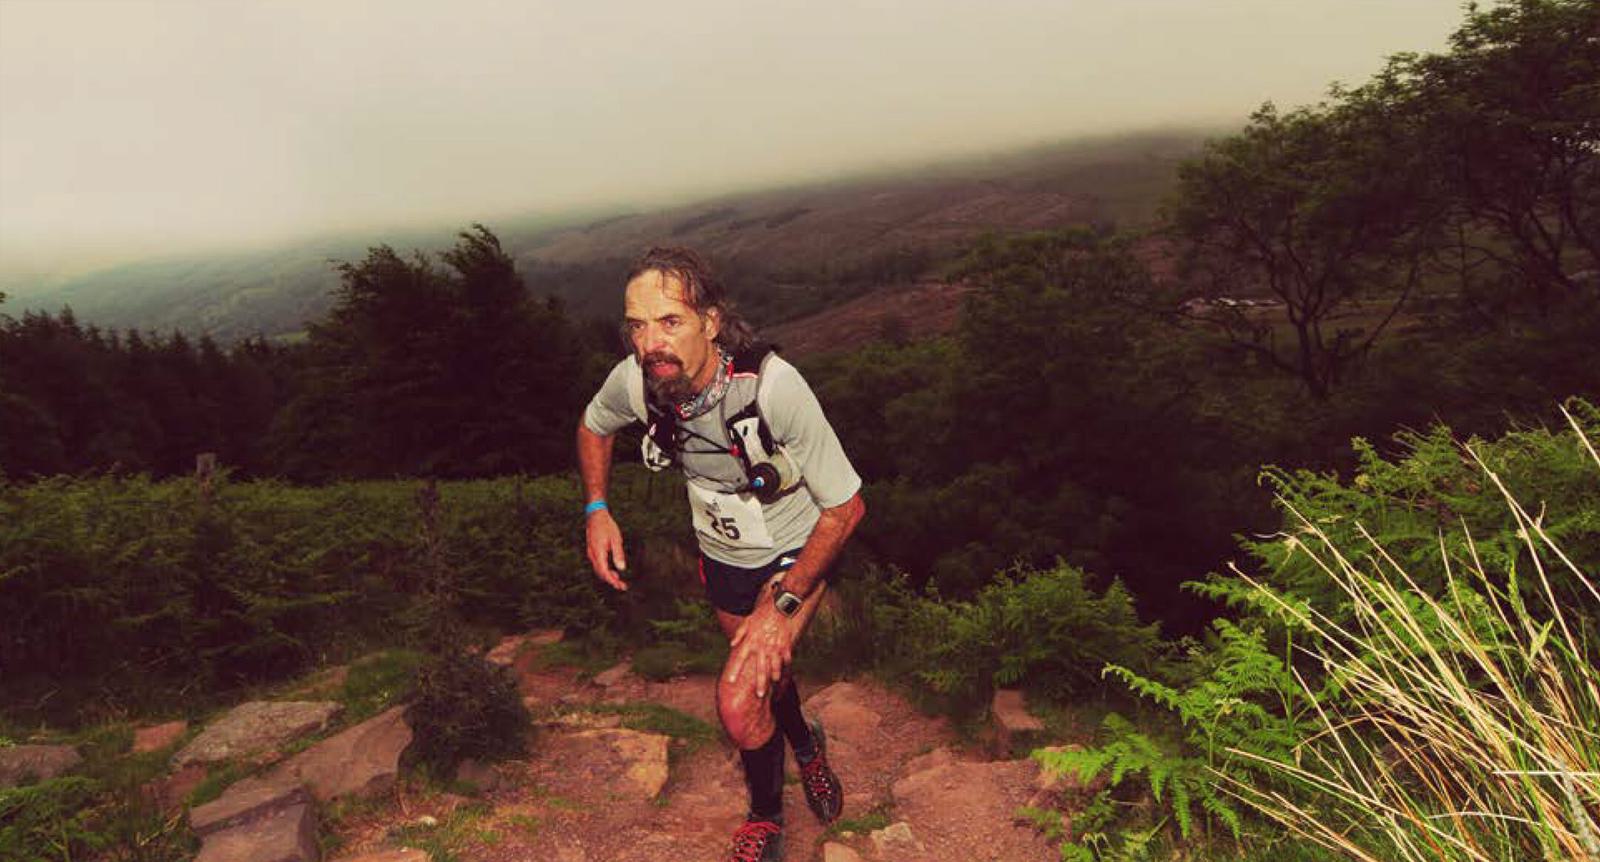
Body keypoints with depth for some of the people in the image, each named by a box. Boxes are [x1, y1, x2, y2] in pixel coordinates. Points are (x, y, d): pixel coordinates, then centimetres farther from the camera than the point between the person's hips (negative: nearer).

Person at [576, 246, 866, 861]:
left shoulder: (774, 386, -35)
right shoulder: (633, 381, -22)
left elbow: (846, 506, -26)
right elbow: (594, 426, 5)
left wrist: (782, 604, -28)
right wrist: (596, 510, -10)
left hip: (792, 555, -4)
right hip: (721, 554, 5)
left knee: (740, 705, -17)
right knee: (765, 671, 26)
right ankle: (805, 746, 60)